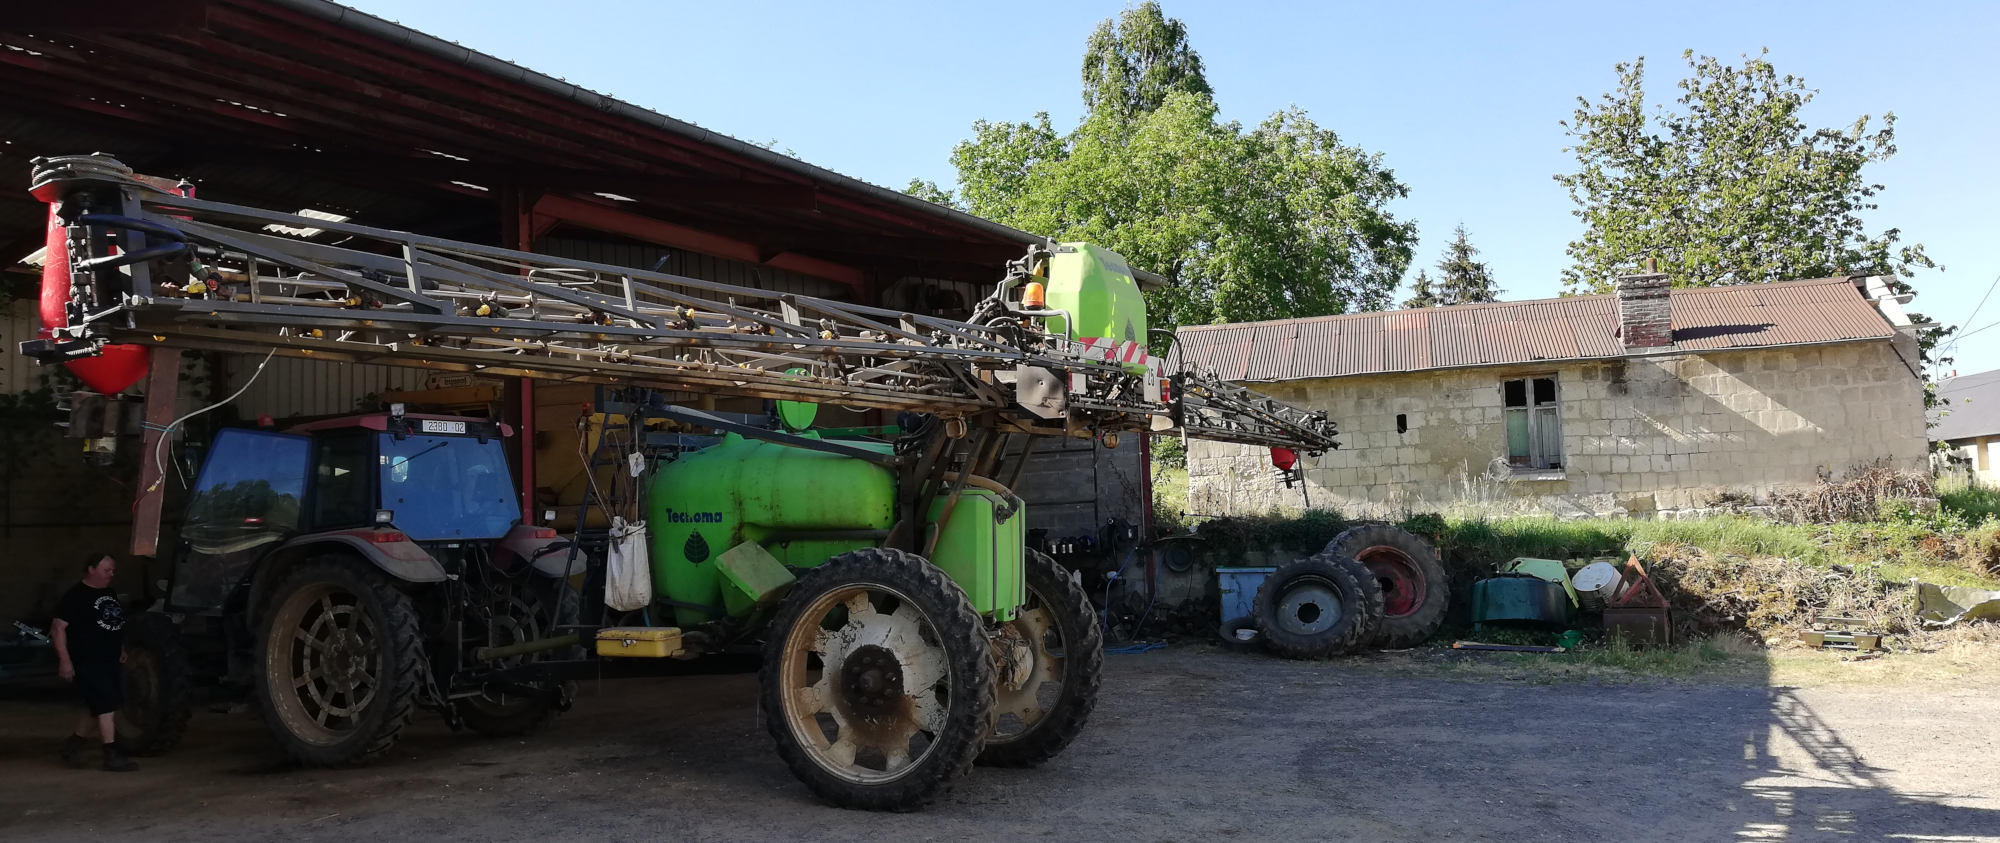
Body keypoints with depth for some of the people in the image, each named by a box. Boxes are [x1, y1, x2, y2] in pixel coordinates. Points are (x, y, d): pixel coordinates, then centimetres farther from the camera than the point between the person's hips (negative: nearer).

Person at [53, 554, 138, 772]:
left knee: (101, 707, 14)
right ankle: (112, 755, -7)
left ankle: (73, 744, 29)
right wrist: (65, 660, -22)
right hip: (86, 662, -9)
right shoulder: (76, 596, -12)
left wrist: (121, 649, 21)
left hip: (108, 661, 9)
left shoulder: (110, 594, 13)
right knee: (107, 705, -11)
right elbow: (59, 626, -16)